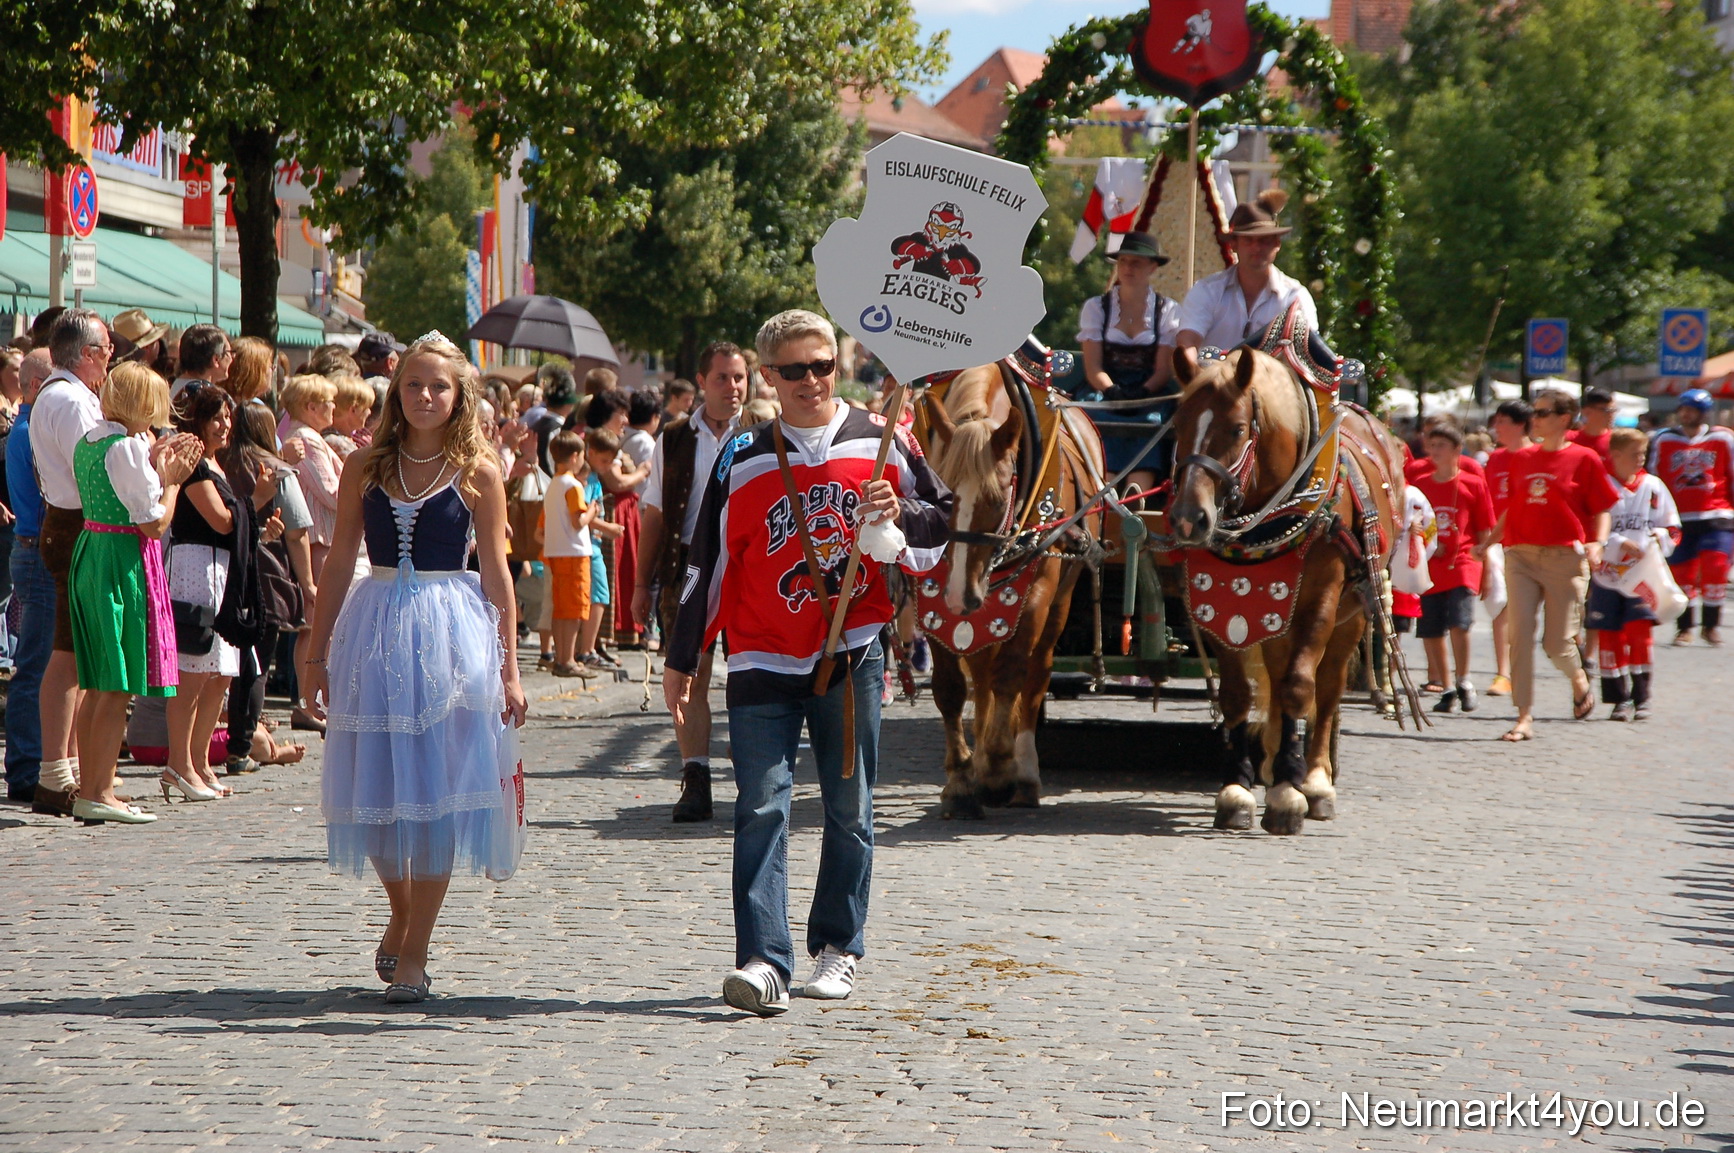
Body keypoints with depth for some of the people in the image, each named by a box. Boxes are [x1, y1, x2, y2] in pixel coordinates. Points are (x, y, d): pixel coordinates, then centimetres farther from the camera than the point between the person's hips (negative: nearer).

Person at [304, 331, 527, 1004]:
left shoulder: (477, 472, 0)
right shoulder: (367, 468, 6)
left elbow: (495, 574, 2)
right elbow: (339, 564, 9)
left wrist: (507, 668, -1)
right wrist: (317, 653, 6)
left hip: (452, 637, -2)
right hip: (373, 632, 2)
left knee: (438, 793, -2)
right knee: (376, 788, 6)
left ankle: (414, 952, 5)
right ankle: (402, 911, 32)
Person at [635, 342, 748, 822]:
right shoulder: (675, 440, 10)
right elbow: (654, 513, 13)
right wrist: (643, 582, 9)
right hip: (688, 565, 2)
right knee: (688, 678, -2)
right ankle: (695, 782, 1)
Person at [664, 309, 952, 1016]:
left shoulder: (880, 445, 4)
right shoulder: (744, 463, 4)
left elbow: (941, 523, 11)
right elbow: (707, 565, 8)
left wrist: (898, 517, -12)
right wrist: (681, 660, 9)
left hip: (853, 652, 1)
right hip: (764, 661, -1)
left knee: (849, 808, 7)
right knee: (762, 806, -10)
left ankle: (838, 945, 21)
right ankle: (764, 960, -15)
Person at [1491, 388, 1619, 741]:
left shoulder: (1584, 459, 0)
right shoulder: (1521, 458, 12)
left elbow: (1602, 510, 3)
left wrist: (1597, 543, -12)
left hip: (1564, 557, -3)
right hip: (1520, 554, 3)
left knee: (1557, 642, 1)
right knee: (1520, 634, -8)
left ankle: (1579, 681, 35)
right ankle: (1524, 716, -5)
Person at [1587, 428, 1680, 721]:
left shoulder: (1653, 487, 7)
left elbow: (1672, 529, 12)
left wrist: (1657, 538, -9)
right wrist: (1619, 544, -18)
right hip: (1606, 573, -1)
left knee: (1639, 630, -10)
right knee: (1609, 636, 1)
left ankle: (1641, 698, -2)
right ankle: (1619, 699, 10)